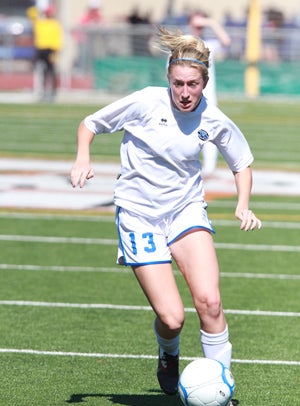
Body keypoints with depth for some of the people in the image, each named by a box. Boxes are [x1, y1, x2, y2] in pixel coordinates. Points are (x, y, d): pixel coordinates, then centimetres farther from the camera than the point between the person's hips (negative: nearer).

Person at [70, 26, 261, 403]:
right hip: (139, 215, -2)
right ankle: (168, 355, 26)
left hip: (186, 210, 2)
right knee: (171, 317, -11)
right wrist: (83, 158, -19)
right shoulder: (146, 102, -15)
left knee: (209, 302, -21)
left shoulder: (214, 121, -7)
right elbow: (89, 124, -1)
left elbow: (242, 163, 11)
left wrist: (243, 206, -5)